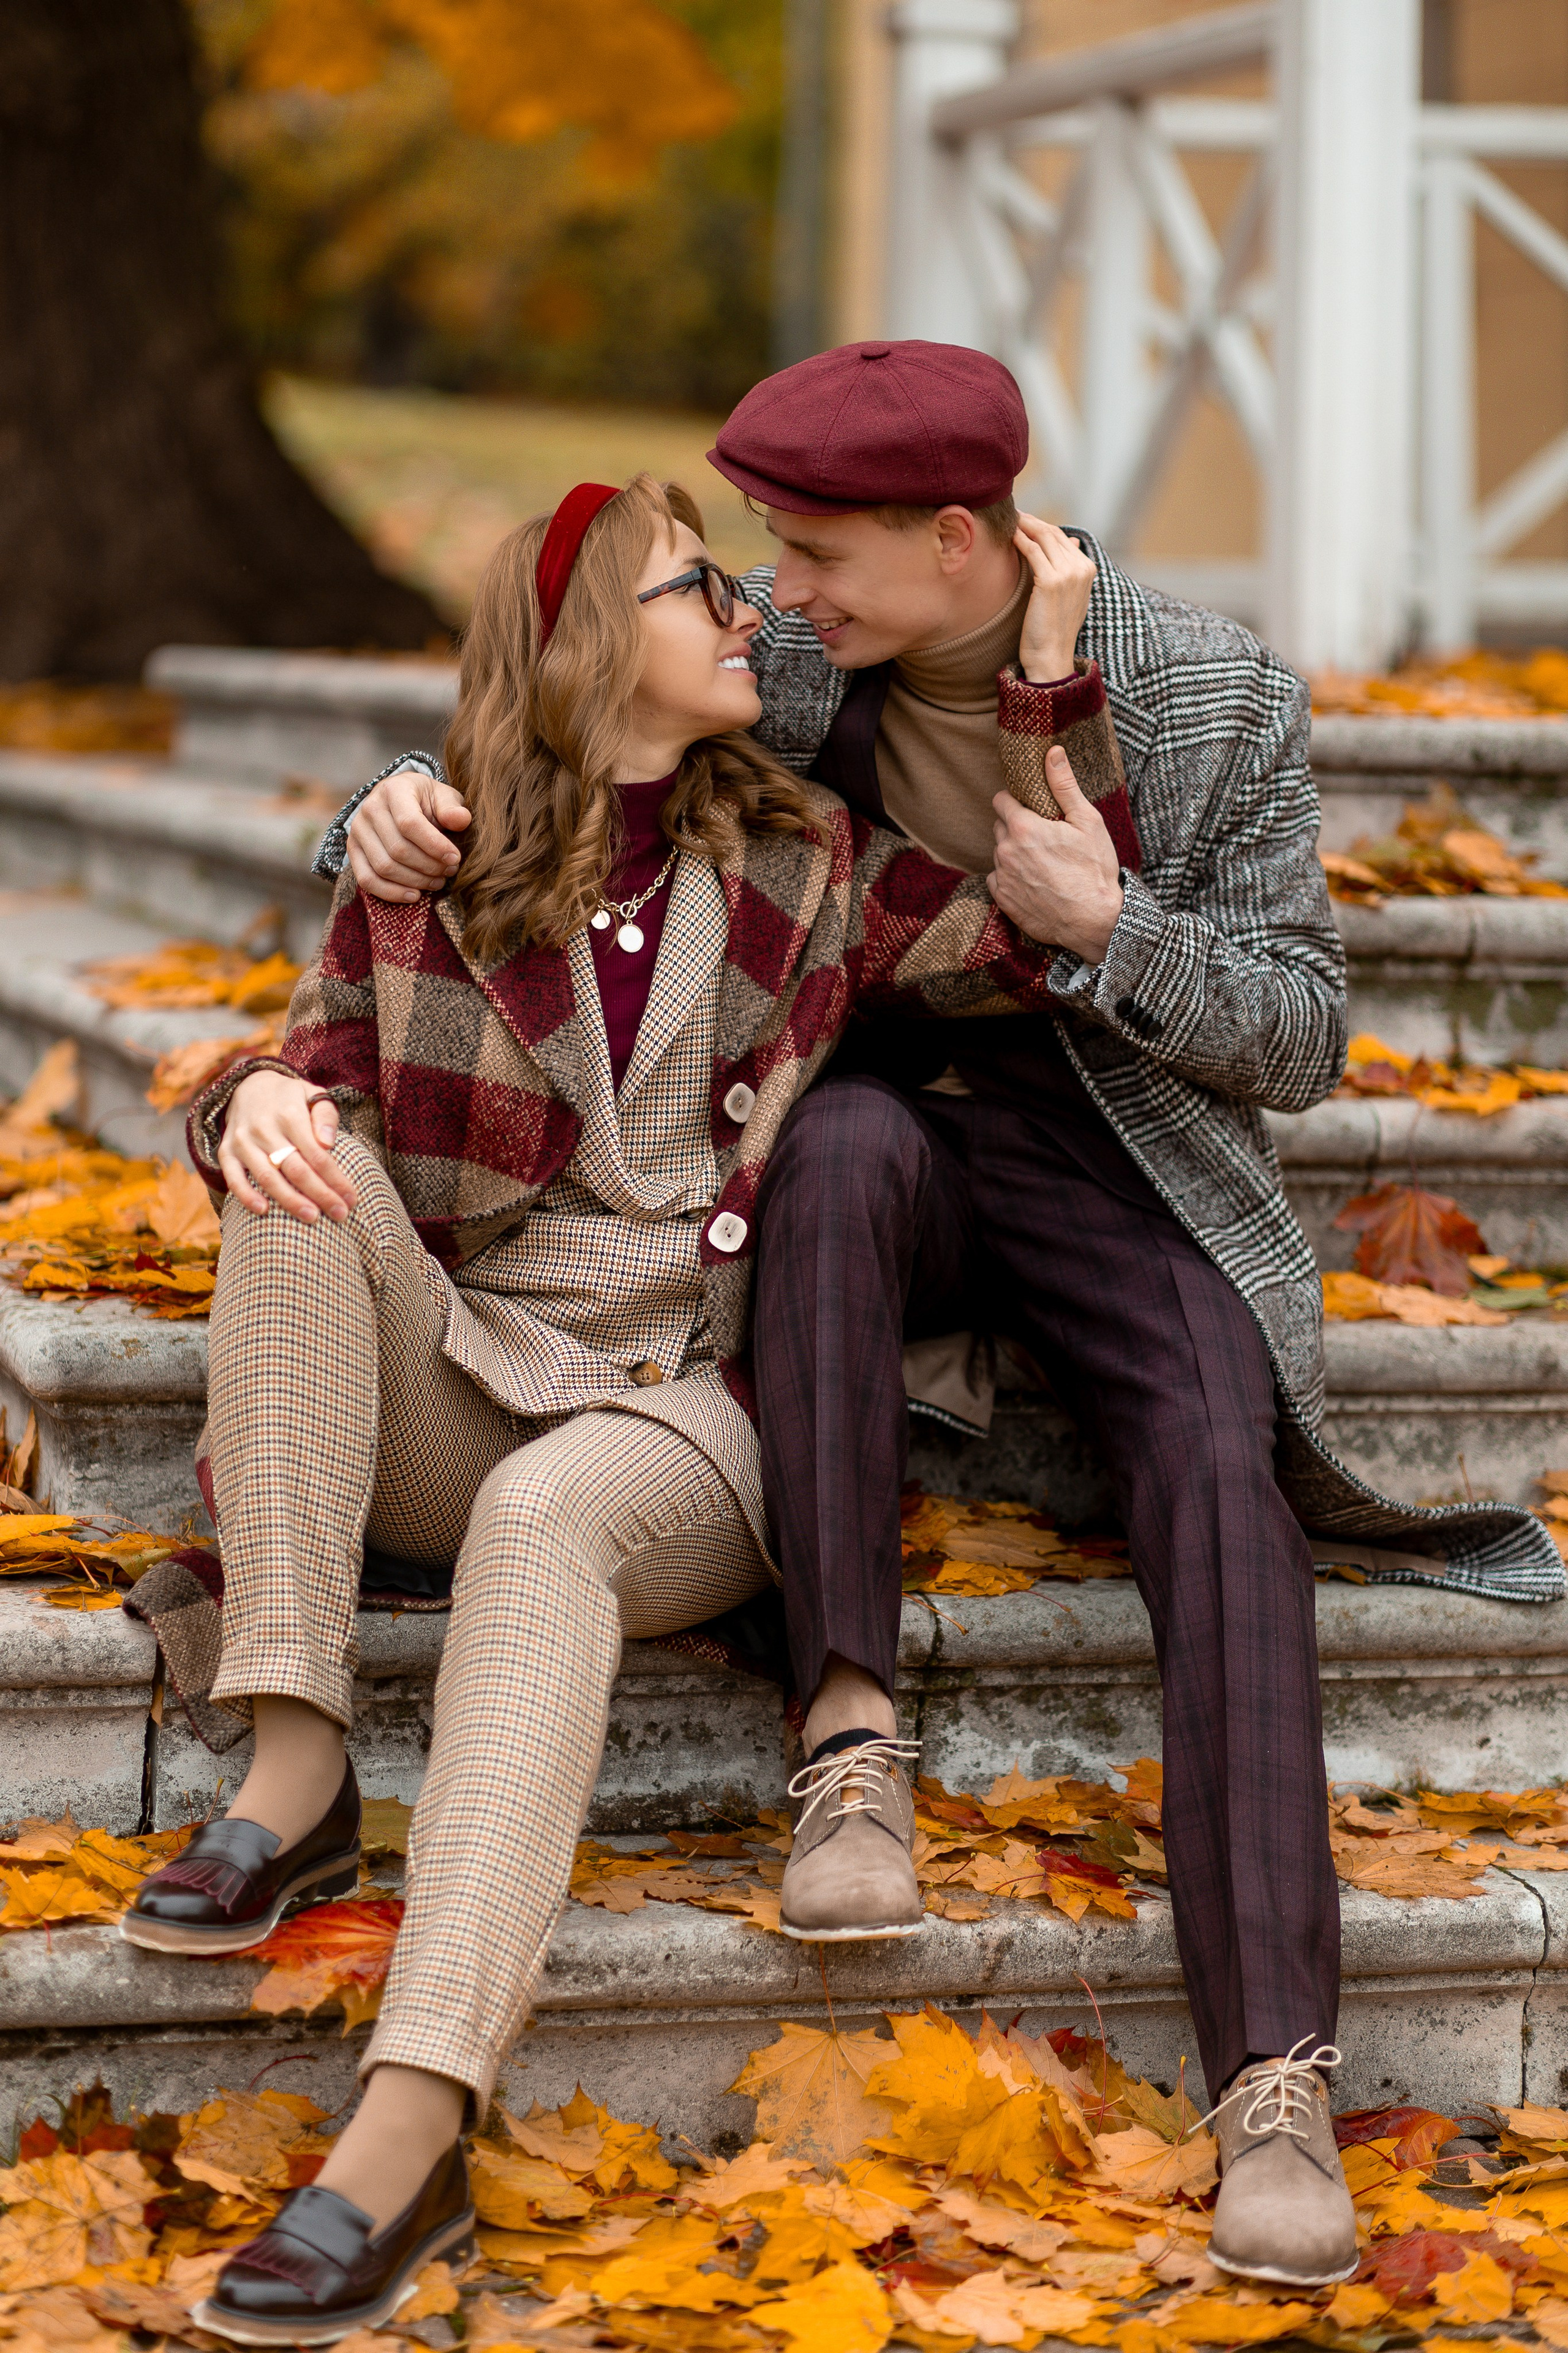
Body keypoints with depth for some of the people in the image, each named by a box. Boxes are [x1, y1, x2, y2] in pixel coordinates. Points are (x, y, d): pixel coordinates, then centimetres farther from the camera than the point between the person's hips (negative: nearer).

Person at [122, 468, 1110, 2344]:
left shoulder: (806, 867, 9)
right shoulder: (423, 878, 7)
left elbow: (1059, 940, 4)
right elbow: (307, 1083, 9)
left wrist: (1049, 676, -3)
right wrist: (254, 1104, -15)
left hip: (684, 1428, -2)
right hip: (446, 1400, 2)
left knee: (544, 1514, -36)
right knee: (307, 1166, -24)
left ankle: (412, 2130, -50)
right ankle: (295, 1777, -29)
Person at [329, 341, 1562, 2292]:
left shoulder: (1215, 702, -8)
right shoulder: (777, 666, -4)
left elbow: (1301, 1041, -3)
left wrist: (1109, 924, -20)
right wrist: (397, 817, -17)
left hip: (1118, 1162, -1)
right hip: (873, 1130, 1)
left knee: (1217, 1457, -31)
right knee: (845, 1134, -37)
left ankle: (1274, 2080, -37)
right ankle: (848, 1731, -33)